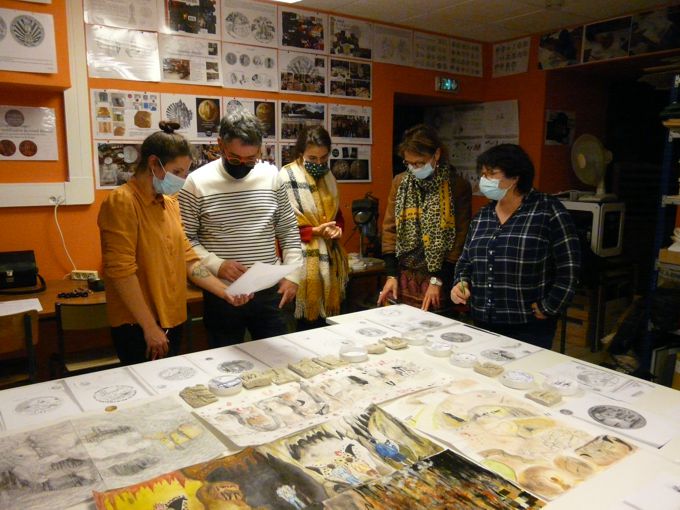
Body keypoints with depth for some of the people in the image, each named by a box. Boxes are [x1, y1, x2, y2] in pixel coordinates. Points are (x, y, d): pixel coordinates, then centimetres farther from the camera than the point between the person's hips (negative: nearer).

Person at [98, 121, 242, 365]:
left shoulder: (170, 203, 9)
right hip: (138, 327, -7)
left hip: (173, 321, 8)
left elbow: (186, 258, 10)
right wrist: (150, 327, -18)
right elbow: (121, 271, -19)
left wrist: (224, 292, 0)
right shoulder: (122, 202, -14)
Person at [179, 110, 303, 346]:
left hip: (269, 291, 2)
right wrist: (216, 265, -18)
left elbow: (289, 230, 8)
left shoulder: (272, 176, 1)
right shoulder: (197, 182, -7)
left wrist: (292, 274, 0)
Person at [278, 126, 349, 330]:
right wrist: (315, 231, -18)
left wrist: (338, 228, -2)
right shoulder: (286, 178, -10)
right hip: (303, 261, -6)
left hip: (329, 258, 6)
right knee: (308, 323, 0)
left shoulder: (328, 177, 12)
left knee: (329, 318, 12)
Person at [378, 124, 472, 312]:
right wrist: (391, 274, -2)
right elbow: (390, 228, 4)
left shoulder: (458, 186, -6)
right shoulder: (399, 182, 4)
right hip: (403, 276, 3)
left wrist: (438, 280, -10)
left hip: (439, 277, -3)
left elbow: (460, 238, -7)